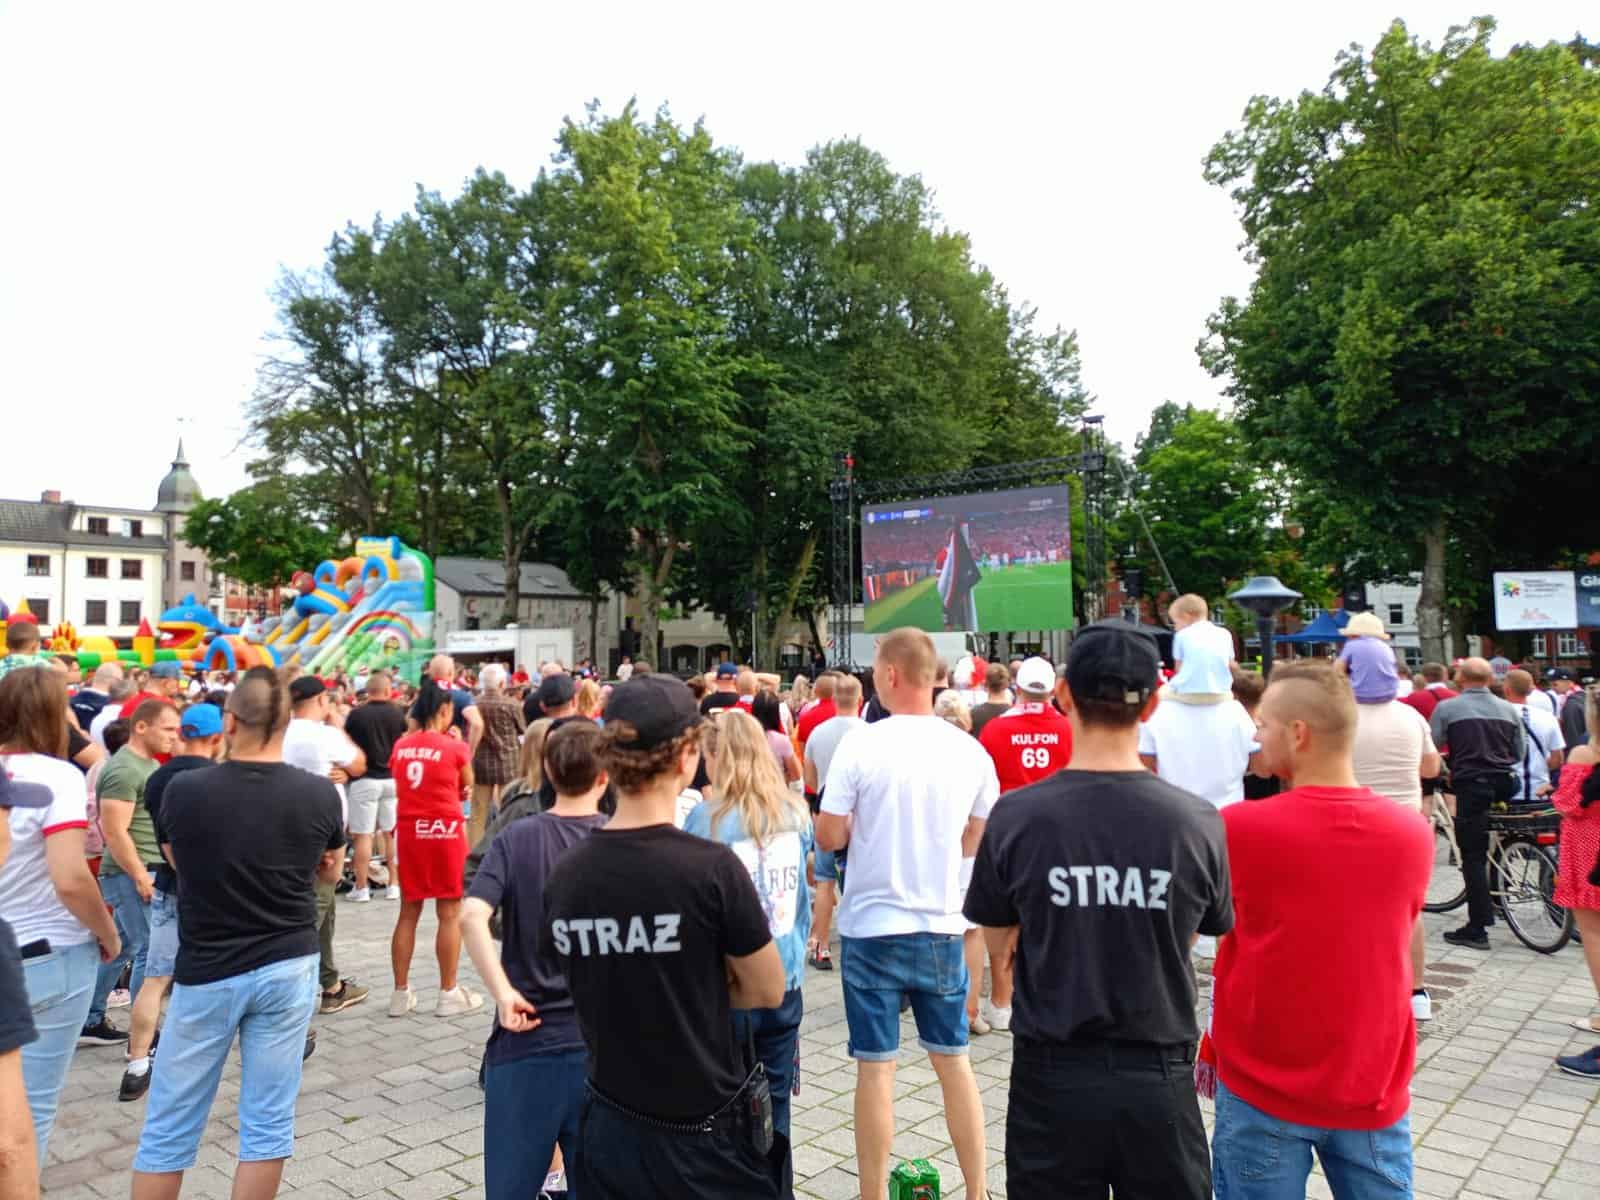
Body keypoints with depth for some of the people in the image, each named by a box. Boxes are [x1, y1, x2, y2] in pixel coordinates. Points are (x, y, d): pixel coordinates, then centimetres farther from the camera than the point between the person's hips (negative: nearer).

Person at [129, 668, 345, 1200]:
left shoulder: (182, 790, -11)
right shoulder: (320, 793, -10)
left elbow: (179, 864, 10)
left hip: (206, 973, 0)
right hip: (288, 968, 1)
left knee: (169, 1129, 14)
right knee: (268, 1123, 11)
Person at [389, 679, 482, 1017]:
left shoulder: (401, 746, 5)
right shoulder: (455, 747, -9)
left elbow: (402, 784, 14)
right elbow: (467, 788, 5)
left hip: (409, 831, 5)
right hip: (445, 832, -5)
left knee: (408, 913, 12)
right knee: (450, 915, 4)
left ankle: (401, 993, 18)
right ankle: (449, 994, 10)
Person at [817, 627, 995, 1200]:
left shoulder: (860, 744, -14)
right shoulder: (969, 750, -3)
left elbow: (829, 838, -10)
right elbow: (976, 839, 9)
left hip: (872, 926, -3)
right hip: (942, 926, 4)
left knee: (875, 1066, 8)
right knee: (953, 1060, 16)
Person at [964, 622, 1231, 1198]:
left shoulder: (1015, 815, -15)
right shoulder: (1198, 821, -13)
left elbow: (999, 945, -1)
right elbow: (1198, 936, 4)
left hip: (1052, 1074, 0)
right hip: (1159, 1076, 1)